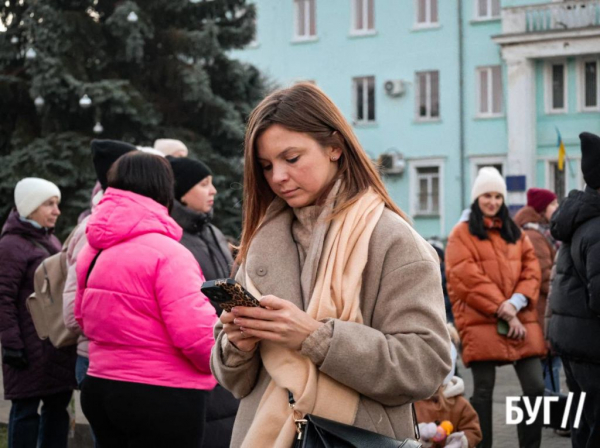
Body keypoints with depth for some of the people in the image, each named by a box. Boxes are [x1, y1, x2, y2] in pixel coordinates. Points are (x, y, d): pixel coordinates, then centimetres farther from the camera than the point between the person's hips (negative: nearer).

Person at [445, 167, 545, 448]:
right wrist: (502, 310, -13)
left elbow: (531, 270, 9)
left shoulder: (515, 233, 18)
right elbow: (468, 279, -8)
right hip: (481, 322, -4)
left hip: (522, 320, 5)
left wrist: (516, 303, -10)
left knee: (535, 386, -1)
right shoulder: (462, 233, 2)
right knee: (483, 390, -1)